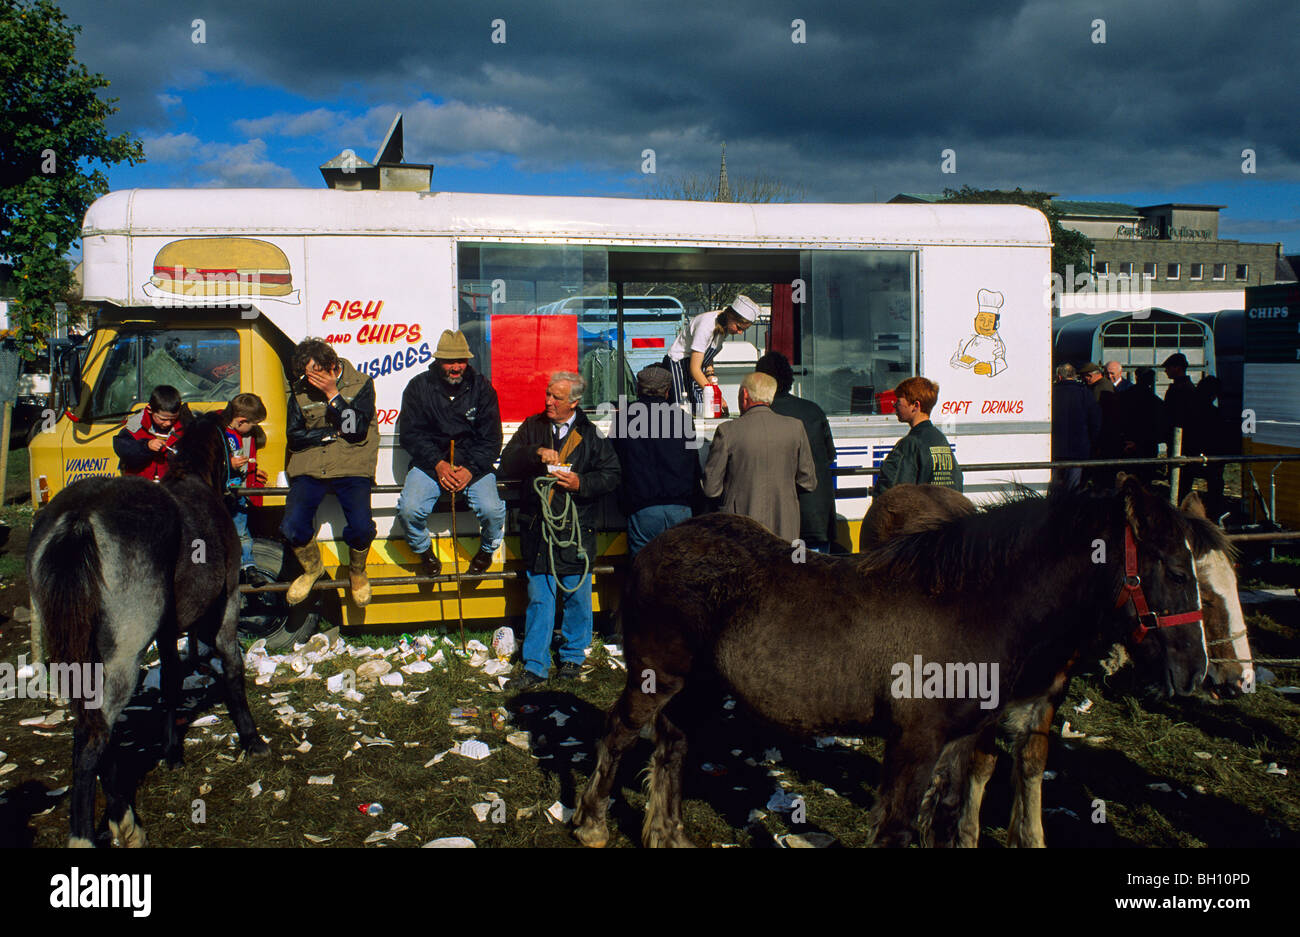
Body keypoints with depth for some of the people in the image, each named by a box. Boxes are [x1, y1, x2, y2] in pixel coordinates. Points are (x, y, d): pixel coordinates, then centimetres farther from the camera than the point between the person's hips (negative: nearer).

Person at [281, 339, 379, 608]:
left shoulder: (360, 384, 1)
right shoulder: (300, 391, 9)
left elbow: (356, 430, -10)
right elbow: (294, 438, 5)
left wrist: (333, 394, -13)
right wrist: (332, 433, -5)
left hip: (351, 467, -2)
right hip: (310, 468, 3)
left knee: (361, 528, -22)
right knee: (293, 527, -18)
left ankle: (357, 572, 13)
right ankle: (312, 568, 17)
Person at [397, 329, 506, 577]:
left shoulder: (481, 387, 2)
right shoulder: (419, 386, 1)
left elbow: (491, 438, 1)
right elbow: (409, 434, -2)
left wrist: (470, 468, -14)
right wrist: (438, 464, -14)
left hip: (474, 465, 0)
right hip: (429, 462, 0)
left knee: (493, 511, -24)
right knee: (409, 509, -24)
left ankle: (487, 551, 12)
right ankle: (424, 551, 10)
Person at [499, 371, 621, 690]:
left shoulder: (591, 434, 1)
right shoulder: (533, 427, 9)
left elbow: (611, 475, 1)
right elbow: (508, 463, 2)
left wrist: (581, 483, -15)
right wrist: (536, 453, -15)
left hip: (577, 530, -1)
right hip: (537, 528, 2)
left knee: (577, 596, 8)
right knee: (538, 598, 3)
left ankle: (572, 656, 26)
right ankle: (534, 666, 10)